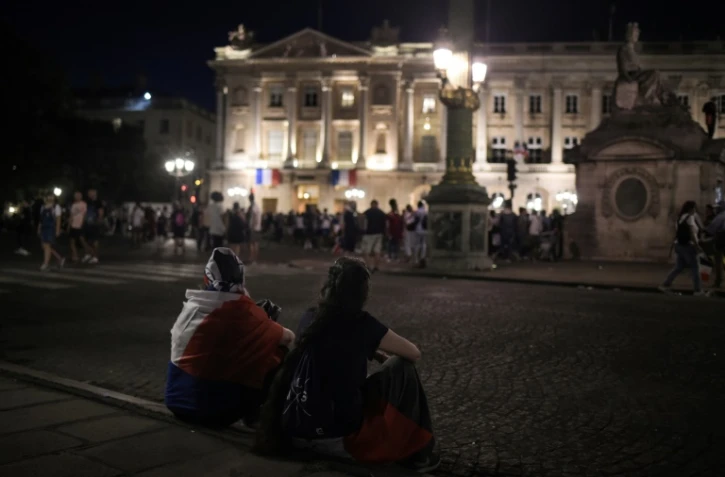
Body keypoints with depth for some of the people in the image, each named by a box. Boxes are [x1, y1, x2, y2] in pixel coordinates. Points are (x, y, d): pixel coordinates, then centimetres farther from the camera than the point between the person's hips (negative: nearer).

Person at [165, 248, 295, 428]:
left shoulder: (190, 306, 0)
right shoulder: (243, 311, -14)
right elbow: (289, 338, 2)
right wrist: (265, 323, 24)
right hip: (218, 409, -6)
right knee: (279, 352, 5)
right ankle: (252, 413, 12)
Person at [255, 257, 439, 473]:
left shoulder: (309, 318, 6)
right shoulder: (361, 323, -9)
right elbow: (414, 353, 5)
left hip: (294, 434, 6)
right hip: (338, 440, -6)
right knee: (401, 367, 7)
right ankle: (417, 453, 15)